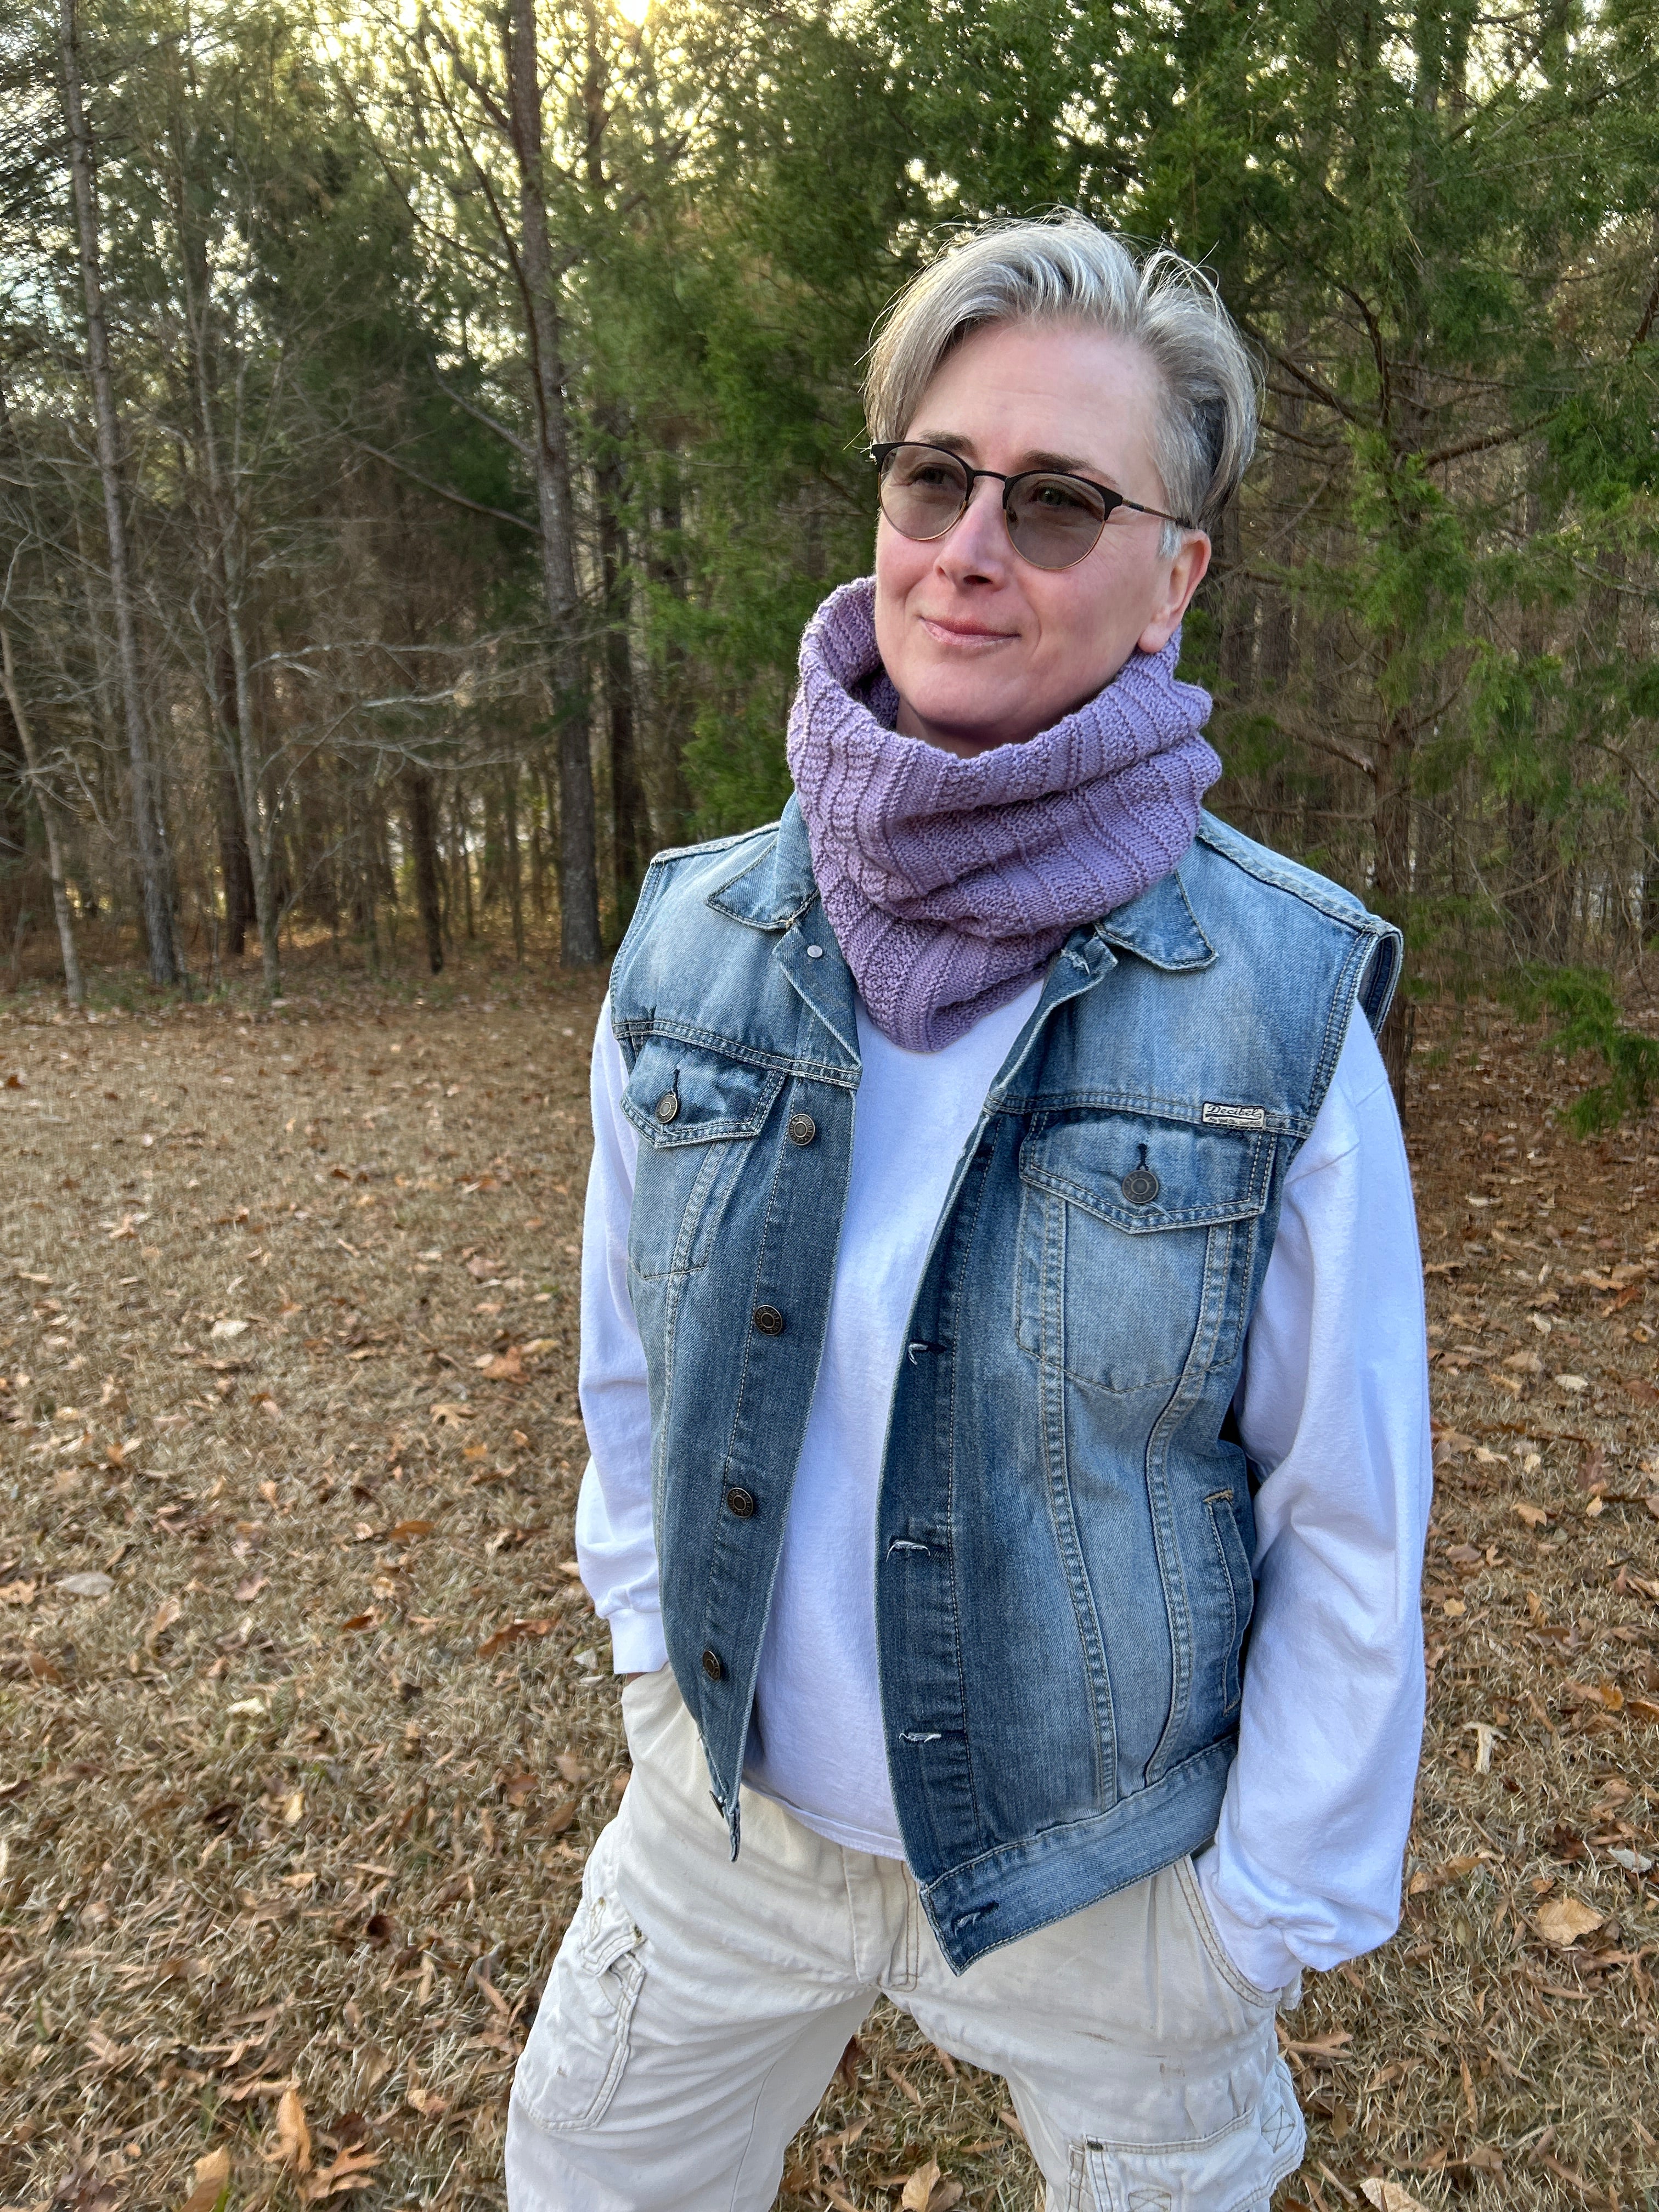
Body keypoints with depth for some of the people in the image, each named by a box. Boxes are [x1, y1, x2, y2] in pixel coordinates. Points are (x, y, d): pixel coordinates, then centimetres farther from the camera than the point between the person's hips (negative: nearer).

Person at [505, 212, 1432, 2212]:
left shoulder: (1283, 995, -19)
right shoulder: (694, 940, -10)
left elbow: (1350, 1523, -12)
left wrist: (1274, 1912, -5)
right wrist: (662, 1643, 6)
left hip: (1105, 1861, -3)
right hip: (730, 1805, 4)